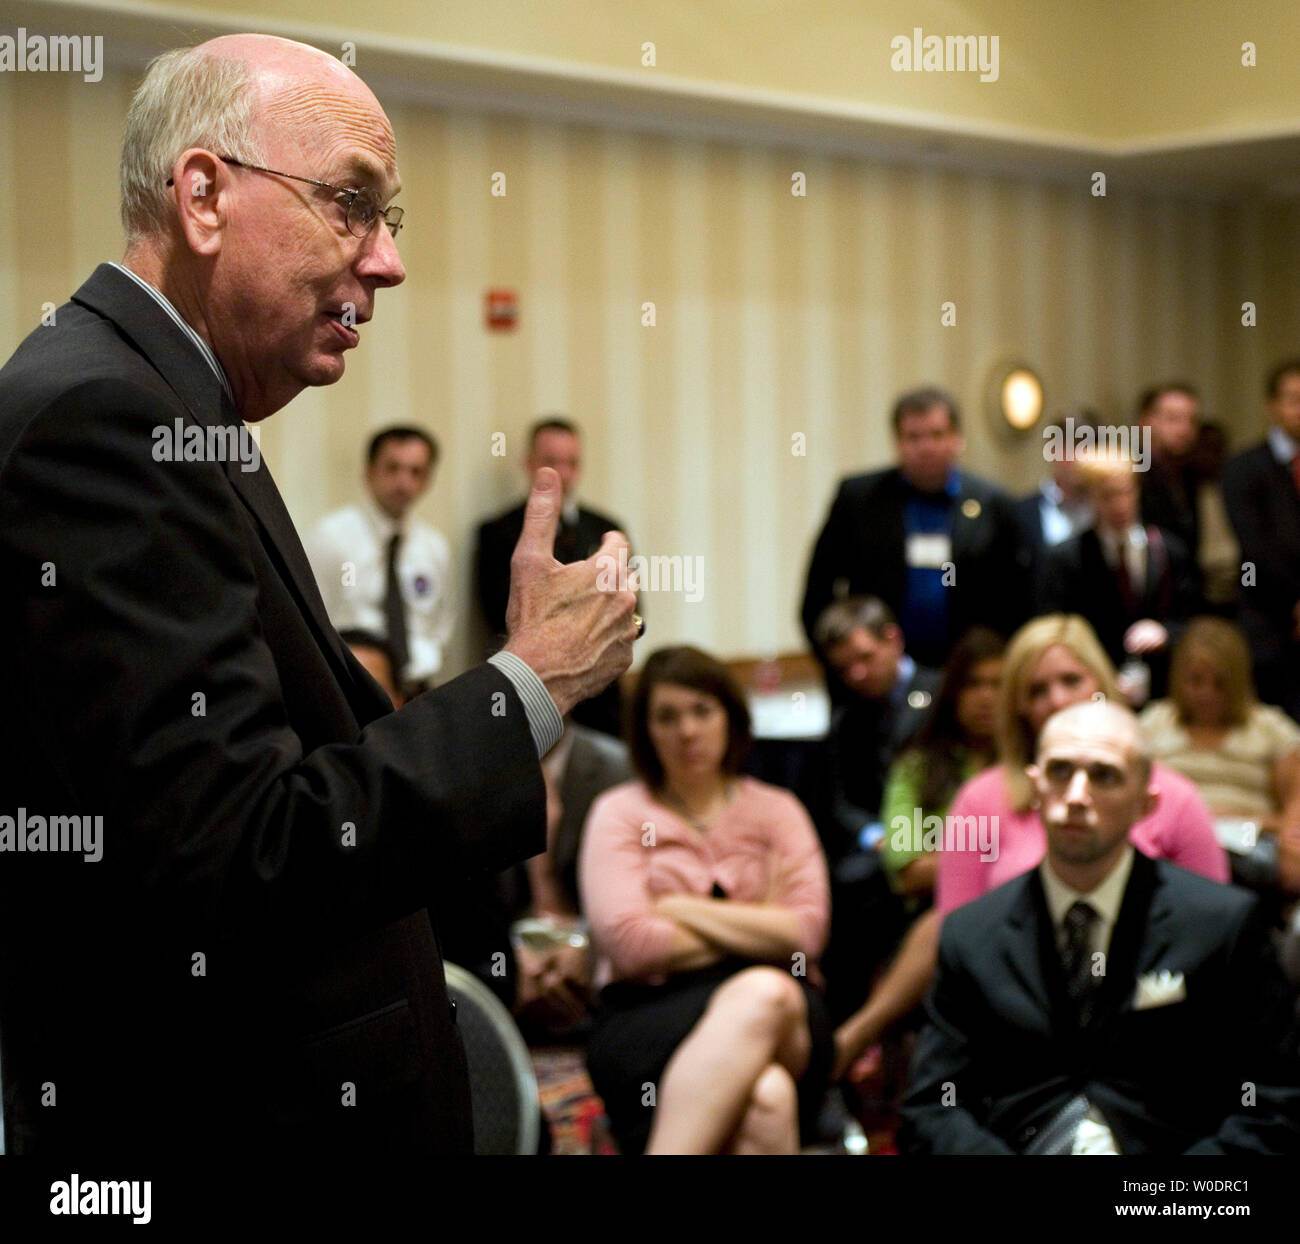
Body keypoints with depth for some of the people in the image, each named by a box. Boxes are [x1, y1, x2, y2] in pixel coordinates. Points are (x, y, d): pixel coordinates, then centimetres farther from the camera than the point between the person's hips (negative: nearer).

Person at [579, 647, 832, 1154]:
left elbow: (807, 931, 2)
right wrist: (755, 931, 3)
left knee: (767, 994, -40)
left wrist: (679, 908, 0)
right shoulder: (619, 813, 13)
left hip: (778, 1012, 2)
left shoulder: (776, 809, 19)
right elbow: (627, 942, -4)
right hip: (650, 1015, -2)